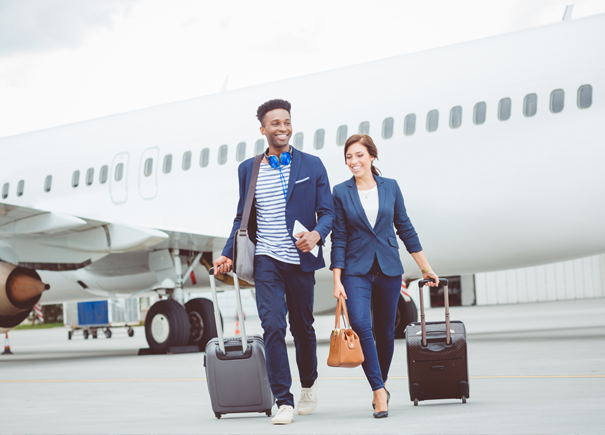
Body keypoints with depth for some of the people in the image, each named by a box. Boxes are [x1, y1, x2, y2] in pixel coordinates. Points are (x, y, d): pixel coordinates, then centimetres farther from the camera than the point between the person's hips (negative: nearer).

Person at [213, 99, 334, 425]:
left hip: (301, 261, 0)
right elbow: (243, 218, 15)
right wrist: (228, 254, 2)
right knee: (273, 327, -13)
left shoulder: (312, 165, 4)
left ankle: (309, 383, 38)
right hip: (267, 261, 0)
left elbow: (327, 211, 1)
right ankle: (284, 402, -8)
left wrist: (316, 234, -20)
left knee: (302, 327, 12)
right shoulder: (248, 169, 8)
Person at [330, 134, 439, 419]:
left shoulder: (390, 187, 4)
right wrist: (337, 281, -6)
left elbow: (405, 228, 10)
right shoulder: (341, 192, 0)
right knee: (360, 325, -21)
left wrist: (425, 267, 11)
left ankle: (380, 387, 29)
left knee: (385, 332, 8)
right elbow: (338, 239, -1)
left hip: (388, 269, 2)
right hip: (356, 270, -2)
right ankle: (379, 392, -16)